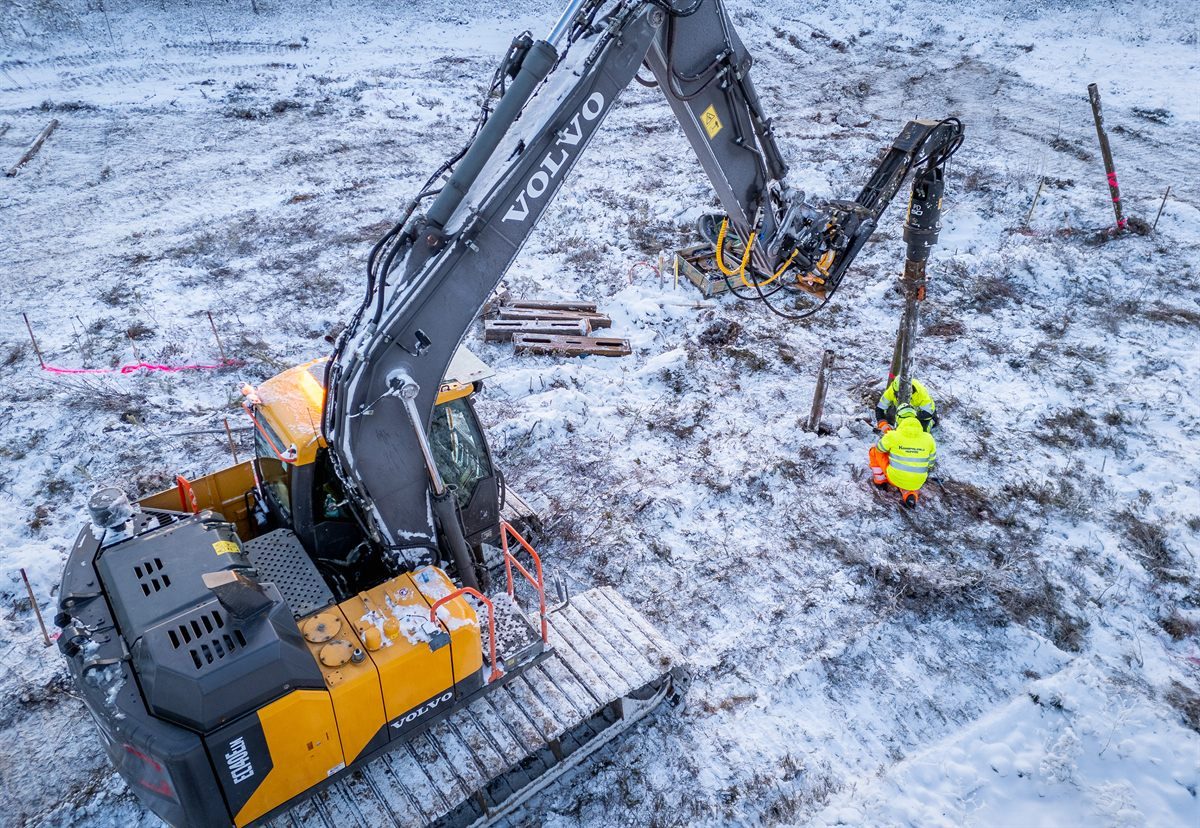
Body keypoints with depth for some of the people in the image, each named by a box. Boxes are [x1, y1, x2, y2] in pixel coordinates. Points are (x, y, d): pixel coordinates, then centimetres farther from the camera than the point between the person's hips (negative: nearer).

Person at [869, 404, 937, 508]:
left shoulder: (892, 435, -15)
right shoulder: (929, 439, -4)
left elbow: (879, 448, 6)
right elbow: (930, 464, 8)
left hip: (894, 479, -2)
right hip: (917, 483, 3)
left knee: (875, 450, 15)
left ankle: (880, 481, 24)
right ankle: (909, 494, 9)